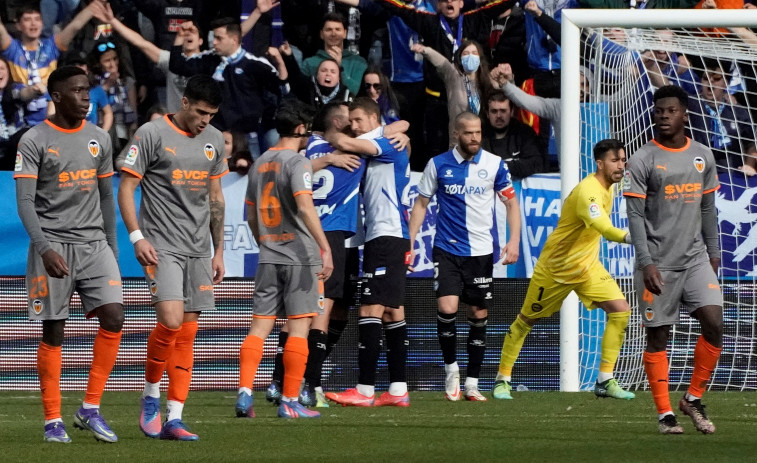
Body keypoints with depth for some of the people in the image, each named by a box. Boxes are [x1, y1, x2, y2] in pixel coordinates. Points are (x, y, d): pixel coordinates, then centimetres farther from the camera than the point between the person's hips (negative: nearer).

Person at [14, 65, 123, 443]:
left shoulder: (99, 139, 12)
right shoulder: (34, 141, -5)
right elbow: (24, 201, -10)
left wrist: (112, 248, 15)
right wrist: (44, 248, -22)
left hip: (94, 244, 4)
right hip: (53, 246, -4)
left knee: (113, 318, -11)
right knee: (53, 333, -1)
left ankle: (91, 409, -1)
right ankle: (53, 420, 7)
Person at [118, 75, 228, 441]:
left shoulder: (214, 140, 12)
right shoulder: (151, 134, -6)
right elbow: (126, 188, -5)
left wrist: (218, 250, 18)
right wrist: (137, 237, -14)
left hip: (199, 250, 6)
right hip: (161, 246, -6)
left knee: (187, 334, 2)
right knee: (171, 321, -19)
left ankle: (173, 418, 4)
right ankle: (150, 395, 3)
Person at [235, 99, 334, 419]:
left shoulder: (260, 163, 13)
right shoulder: (297, 162, -9)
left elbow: (251, 215, 20)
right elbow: (305, 206, -23)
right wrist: (325, 248, -26)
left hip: (268, 257, 6)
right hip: (300, 255, -6)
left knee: (259, 326, 4)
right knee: (298, 327, -2)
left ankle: (245, 393, -8)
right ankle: (290, 402, -3)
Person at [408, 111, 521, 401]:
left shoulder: (495, 164, 0)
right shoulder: (438, 165, 0)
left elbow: (511, 202, 8)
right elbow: (422, 203, 8)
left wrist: (514, 240, -4)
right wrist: (409, 241, 1)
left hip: (481, 251, 1)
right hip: (447, 249, -1)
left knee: (479, 316, 4)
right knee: (447, 309, -17)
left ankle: (472, 383, 13)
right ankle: (451, 369, 4)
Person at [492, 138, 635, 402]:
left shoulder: (607, 187, -1)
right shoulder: (588, 192, -30)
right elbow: (605, 229, -47)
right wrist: (629, 237, -62)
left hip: (587, 266, 7)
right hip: (555, 267, -7)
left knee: (620, 310, -12)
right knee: (526, 320, 8)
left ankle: (605, 382, -7)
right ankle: (502, 379, 27)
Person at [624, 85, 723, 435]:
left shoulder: (703, 156, 10)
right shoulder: (643, 160, -5)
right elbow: (635, 215, -9)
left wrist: (713, 252, 13)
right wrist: (646, 262, -16)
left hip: (695, 258, 4)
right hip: (658, 263, -4)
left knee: (714, 323, -10)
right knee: (658, 337, -1)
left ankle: (693, 399, 6)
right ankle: (665, 413, 7)